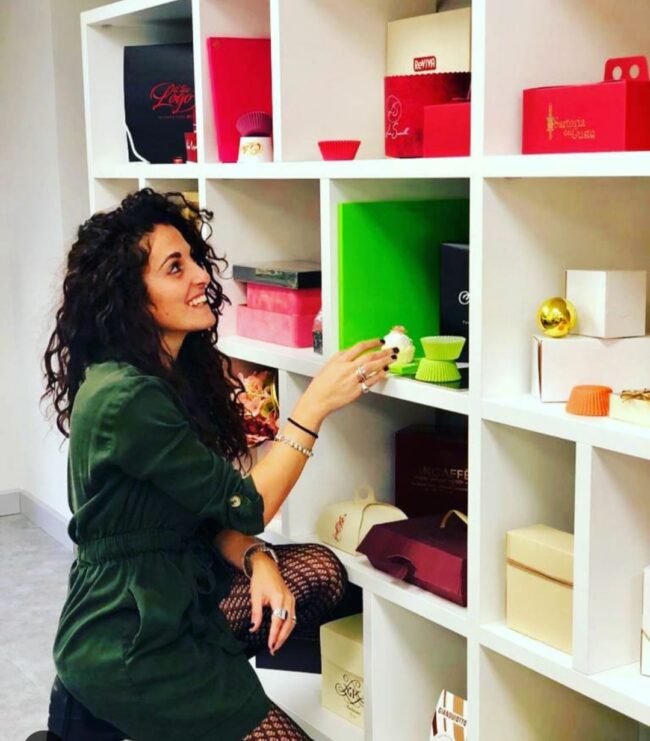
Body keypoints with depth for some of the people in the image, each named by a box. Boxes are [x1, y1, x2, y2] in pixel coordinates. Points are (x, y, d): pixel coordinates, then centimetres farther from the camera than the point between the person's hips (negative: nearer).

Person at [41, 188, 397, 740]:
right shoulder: (125, 399, -25)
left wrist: (258, 562, -12)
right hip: (125, 640, -9)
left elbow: (209, 506, 5)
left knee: (320, 570, -4)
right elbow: (244, 506, -20)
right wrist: (317, 402, -21)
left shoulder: (179, 371, 4)